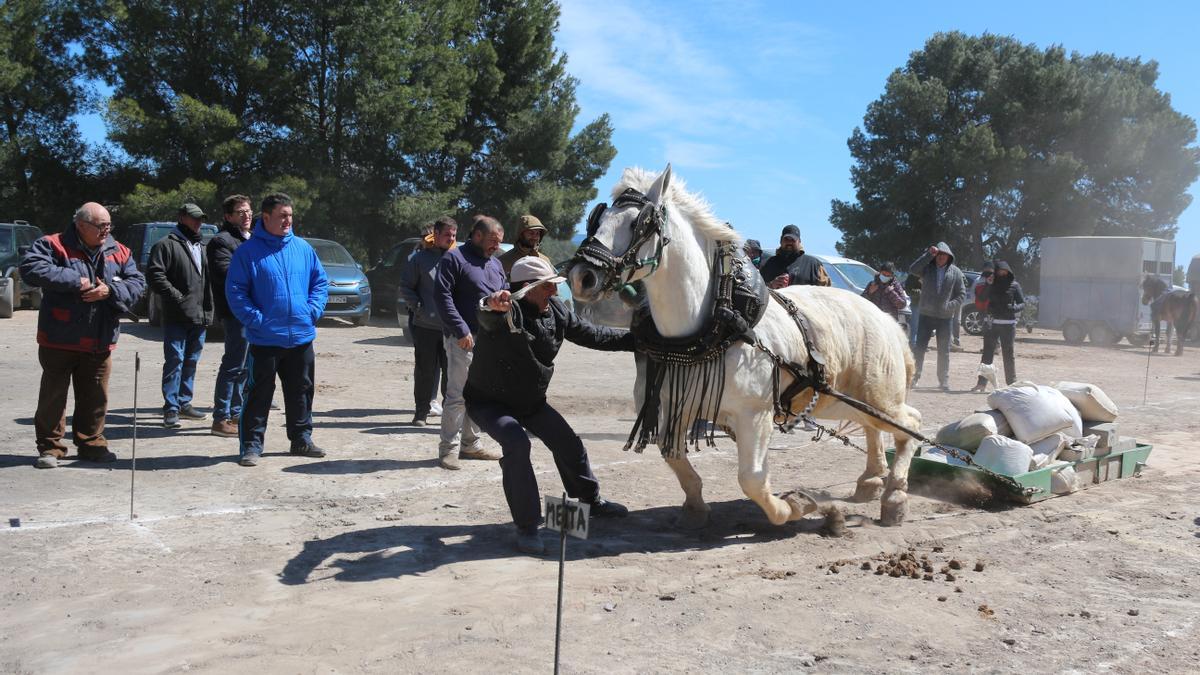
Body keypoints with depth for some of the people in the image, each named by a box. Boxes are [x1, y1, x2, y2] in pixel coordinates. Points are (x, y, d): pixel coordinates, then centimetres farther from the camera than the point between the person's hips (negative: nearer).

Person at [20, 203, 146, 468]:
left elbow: (138, 283, 2)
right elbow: (31, 268, -22)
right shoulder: (53, 245, -7)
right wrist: (74, 280, -22)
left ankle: (91, 444, 25)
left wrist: (110, 291, -16)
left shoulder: (119, 252, 6)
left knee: (96, 397, 12)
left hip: (100, 343, 4)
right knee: (53, 395, 5)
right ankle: (50, 447, 17)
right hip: (59, 340, -4)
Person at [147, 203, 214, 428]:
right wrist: (177, 297, -16)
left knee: (191, 361, 12)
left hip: (200, 316, 7)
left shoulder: (201, 246, 21)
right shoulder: (167, 245, -3)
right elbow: (155, 275, -12)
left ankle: (184, 403, 22)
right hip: (177, 317, -7)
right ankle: (171, 409, -5)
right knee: (175, 360, -8)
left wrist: (209, 310, 13)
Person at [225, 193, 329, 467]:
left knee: (302, 390, 14)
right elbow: (235, 292, -8)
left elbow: (320, 281, 12)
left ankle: (301, 439, 28)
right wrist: (256, 319, -16)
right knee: (259, 394, 2)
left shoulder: (303, 247, 6)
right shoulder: (248, 251, -6)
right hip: (265, 339, -4)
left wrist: (313, 310, -2)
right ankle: (251, 445, 11)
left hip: (302, 336, 4)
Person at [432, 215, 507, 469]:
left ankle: (471, 444, 23)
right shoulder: (454, 258, -5)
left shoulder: (496, 264, 19)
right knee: (457, 395, -7)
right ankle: (449, 449, -1)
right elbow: (442, 296, -12)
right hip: (463, 340, -8)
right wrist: (461, 330, -18)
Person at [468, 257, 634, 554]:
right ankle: (526, 527, -19)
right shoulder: (508, 311, -30)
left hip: (532, 401, 7)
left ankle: (591, 500, 39)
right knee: (517, 443, -31)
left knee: (569, 442, 13)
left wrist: (637, 340, 3)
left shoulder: (556, 311, -8)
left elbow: (592, 335, 4)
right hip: (488, 402, -7)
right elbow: (489, 318, -55)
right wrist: (494, 306, -81)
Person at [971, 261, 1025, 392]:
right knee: (988, 353, 1)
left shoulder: (1014, 285, 2)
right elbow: (981, 299, -2)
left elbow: (1022, 303, 3)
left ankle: (1012, 382, 13)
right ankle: (982, 383, 2)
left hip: (1008, 324, -2)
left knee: (1009, 353, 4)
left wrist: (1014, 308, -18)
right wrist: (987, 285, -13)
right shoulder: (992, 285, 6)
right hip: (992, 323, 2)